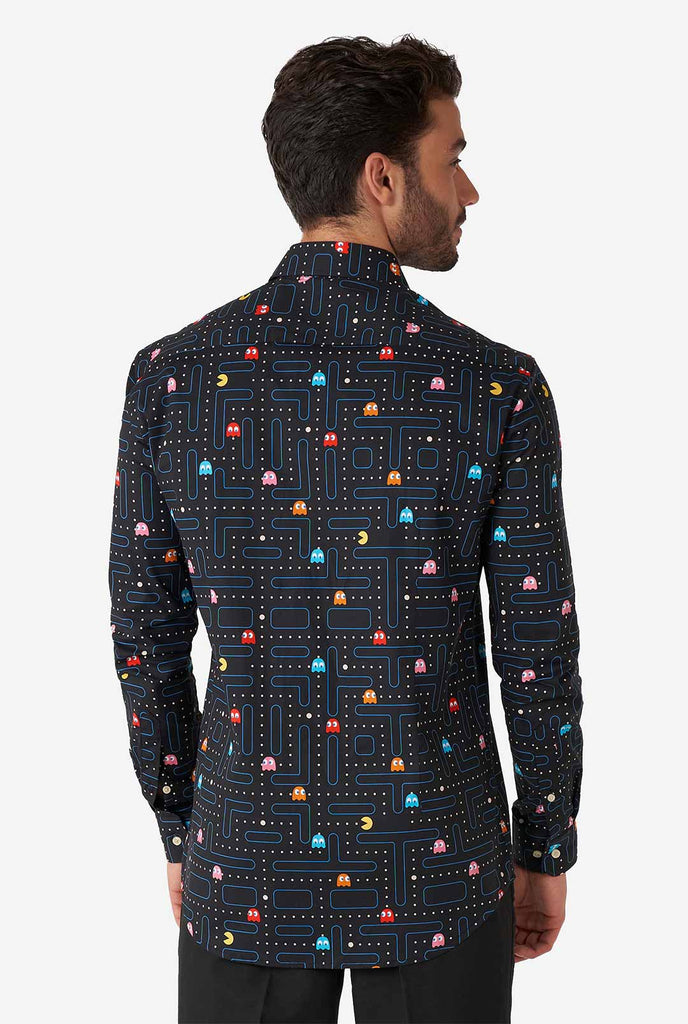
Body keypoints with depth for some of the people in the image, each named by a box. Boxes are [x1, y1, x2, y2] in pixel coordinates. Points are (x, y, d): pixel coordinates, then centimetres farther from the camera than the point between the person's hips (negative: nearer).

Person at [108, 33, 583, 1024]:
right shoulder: (499, 386, -15)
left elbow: (147, 641, -2)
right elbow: (537, 653, -9)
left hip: (247, 872, 2)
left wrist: (180, 833, 12)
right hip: (439, 877, -1)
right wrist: (546, 852, 7)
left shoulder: (169, 376, -10)